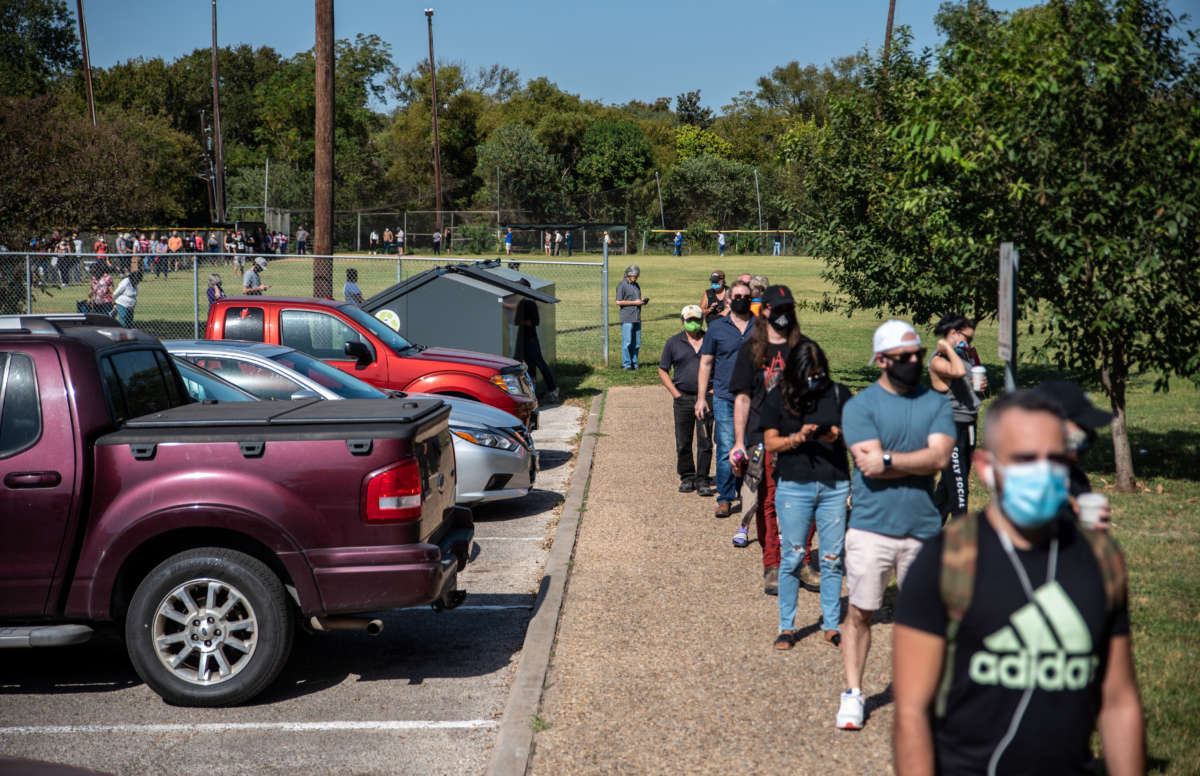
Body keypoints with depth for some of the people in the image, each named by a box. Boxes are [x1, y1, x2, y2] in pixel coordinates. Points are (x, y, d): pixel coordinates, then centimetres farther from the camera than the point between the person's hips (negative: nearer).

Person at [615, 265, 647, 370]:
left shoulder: (636, 285, 19)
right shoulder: (622, 285, -4)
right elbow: (618, 302, -11)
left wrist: (643, 302, 5)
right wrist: (634, 302, -13)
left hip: (637, 318, 7)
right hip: (627, 319, -7)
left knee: (636, 343, 6)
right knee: (627, 342, -7)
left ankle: (634, 363, 11)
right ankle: (627, 364, -3)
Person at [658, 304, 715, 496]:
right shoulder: (674, 343, 5)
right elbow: (663, 371, 9)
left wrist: (715, 389, 0)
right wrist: (675, 393, -1)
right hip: (683, 399, 1)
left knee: (705, 441, -2)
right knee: (683, 442, 6)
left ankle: (702, 480, 5)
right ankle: (687, 477, 19)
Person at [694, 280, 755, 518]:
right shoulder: (717, 327, 5)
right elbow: (706, 363, 9)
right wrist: (701, 397, 4)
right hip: (725, 398, -1)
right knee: (726, 449, -6)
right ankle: (725, 499, 0)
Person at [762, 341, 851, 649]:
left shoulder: (839, 394, 4)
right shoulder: (778, 398, 2)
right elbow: (770, 443, 1)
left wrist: (839, 436, -15)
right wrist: (797, 438, -16)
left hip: (834, 485, 1)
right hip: (794, 487, -1)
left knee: (832, 559, 6)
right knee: (792, 558, 3)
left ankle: (832, 626, 17)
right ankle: (787, 626, 15)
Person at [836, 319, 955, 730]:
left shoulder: (936, 404, 6)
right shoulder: (860, 405, -3)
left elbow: (940, 457, -10)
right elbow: (870, 465, -15)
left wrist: (889, 459, -14)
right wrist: (919, 463, -10)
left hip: (923, 528, 3)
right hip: (871, 528, -3)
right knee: (859, 614, 1)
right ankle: (852, 693, 12)